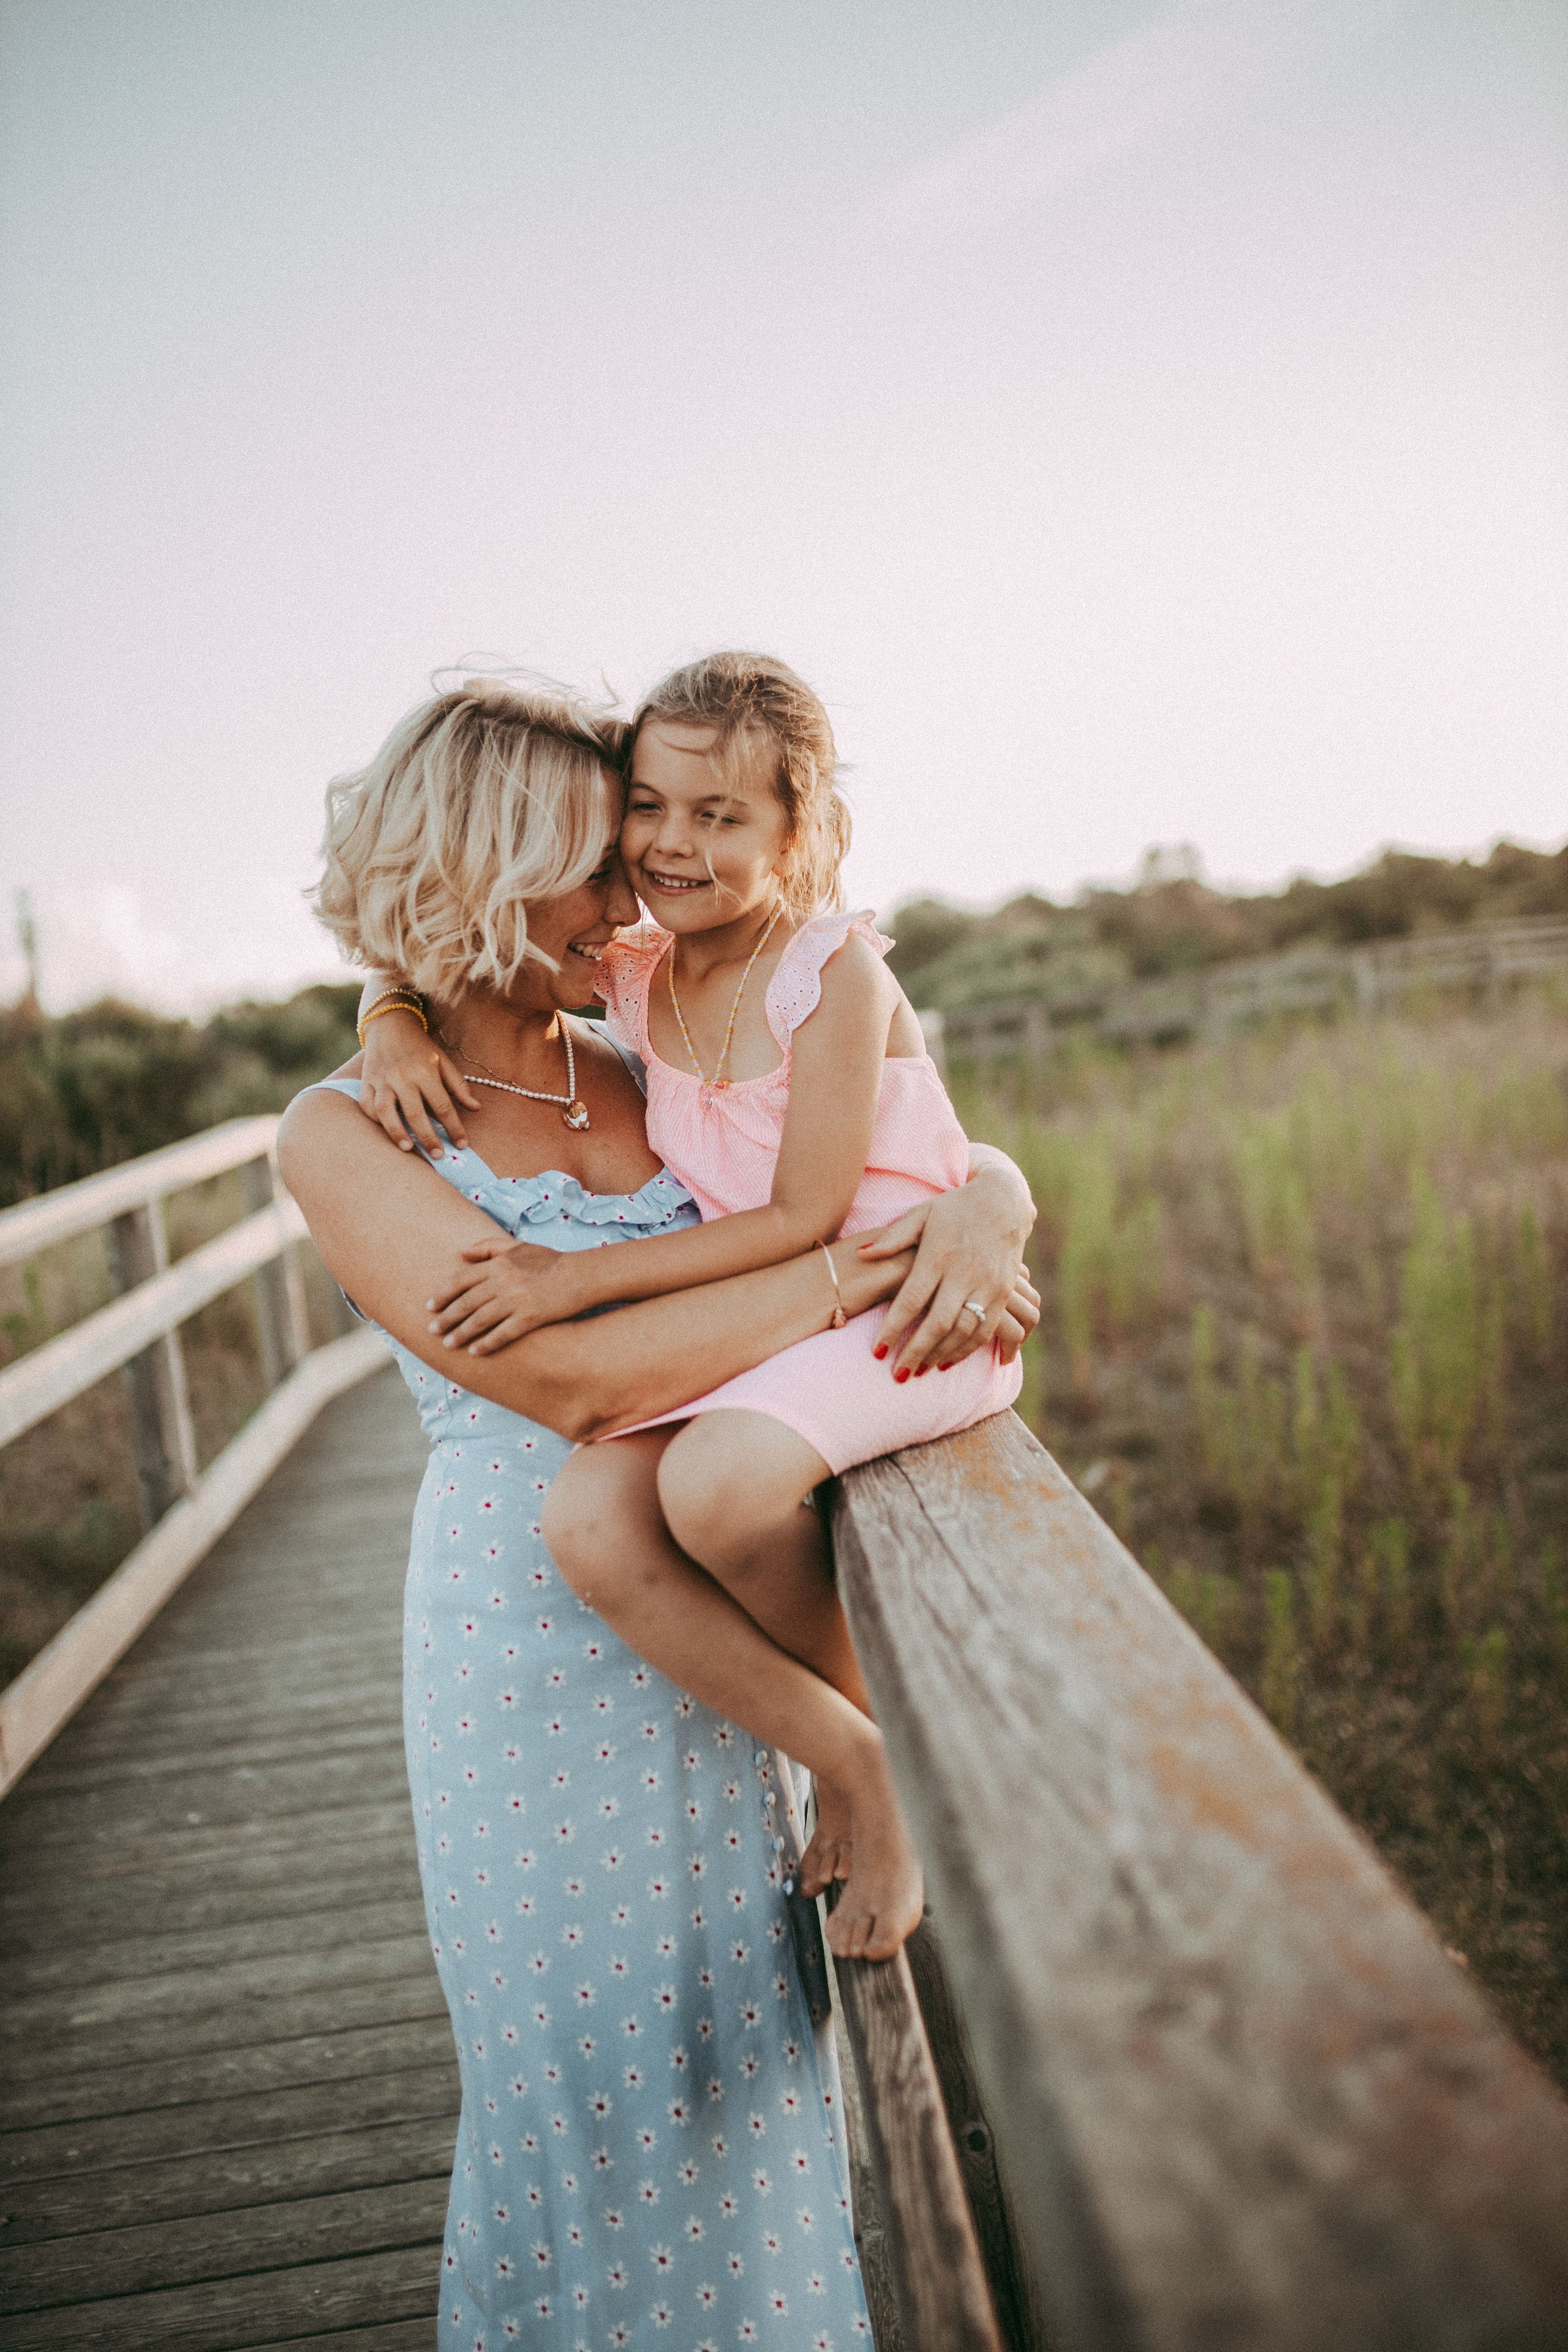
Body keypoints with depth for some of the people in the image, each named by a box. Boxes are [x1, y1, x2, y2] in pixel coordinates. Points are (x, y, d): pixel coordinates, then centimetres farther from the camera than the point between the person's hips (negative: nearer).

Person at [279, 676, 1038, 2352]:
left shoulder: (657, 1090, 2)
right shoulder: (343, 1137, -11)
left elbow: (976, 1164, 3)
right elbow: (571, 1379, -24)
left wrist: (975, 1215, -21)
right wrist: (866, 1275, -25)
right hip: (531, 1653, -4)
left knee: (735, 2043, 20)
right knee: (589, 2068, 14)